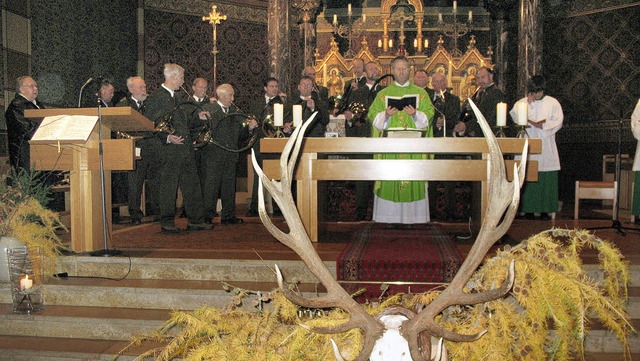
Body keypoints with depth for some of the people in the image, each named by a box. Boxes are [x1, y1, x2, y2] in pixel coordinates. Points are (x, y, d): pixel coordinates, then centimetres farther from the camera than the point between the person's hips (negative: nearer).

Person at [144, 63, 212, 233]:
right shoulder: (155, 97, -8)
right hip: (169, 149, -8)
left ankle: (196, 220, 16)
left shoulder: (175, 96, 19)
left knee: (192, 185, 9)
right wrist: (167, 138, -22)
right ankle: (167, 222, 9)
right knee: (168, 186, -1)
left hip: (185, 148, 9)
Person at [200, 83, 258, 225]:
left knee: (229, 185, 10)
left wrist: (249, 128, -5)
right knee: (211, 186, -3)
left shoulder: (236, 111, 14)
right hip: (213, 155, -5)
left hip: (231, 154, 5)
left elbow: (240, 134, 12)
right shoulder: (208, 109, -1)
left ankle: (228, 216, 18)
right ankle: (207, 217, 3)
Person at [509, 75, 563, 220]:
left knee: (546, 179, -3)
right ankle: (528, 209, 3)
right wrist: (527, 103, -8)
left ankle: (545, 210, 3)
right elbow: (516, 118, -8)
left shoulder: (553, 103, 9)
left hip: (546, 148, 0)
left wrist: (542, 125, -11)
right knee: (527, 179, -3)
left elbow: (558, 121, 1)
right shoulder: (521, 103, 10)